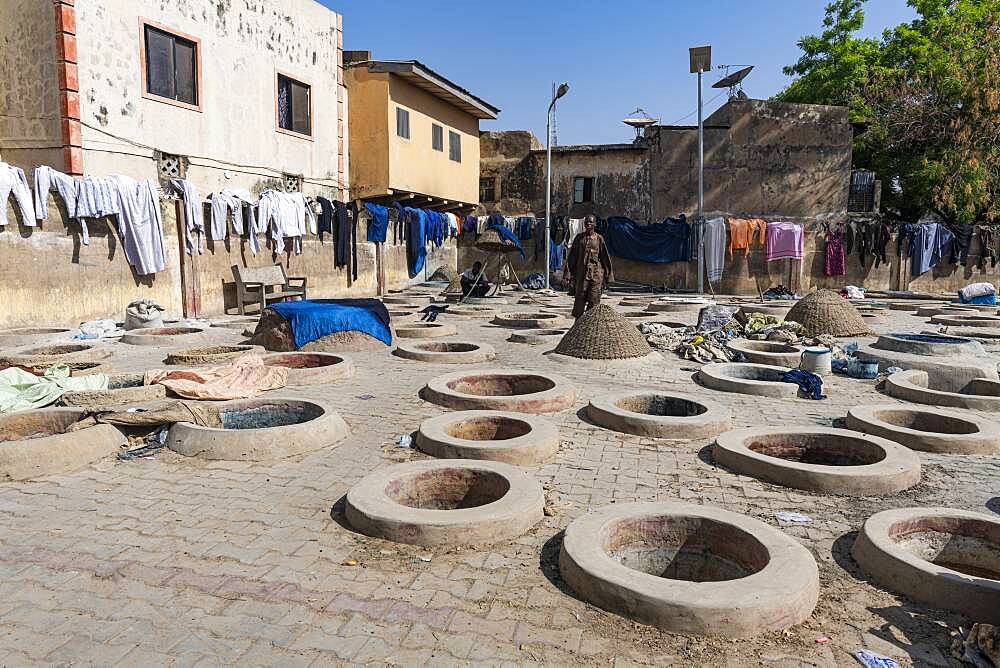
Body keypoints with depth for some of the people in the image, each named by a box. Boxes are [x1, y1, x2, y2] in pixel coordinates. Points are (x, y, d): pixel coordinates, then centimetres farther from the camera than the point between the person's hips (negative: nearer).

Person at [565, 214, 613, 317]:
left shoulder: (599, 239, 4)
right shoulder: (579, 238, 7)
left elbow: (605, 258, 7)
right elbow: (572, 257, 7)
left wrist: (607, 276, 6)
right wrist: (568, 274, 1)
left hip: (596, 275, -1)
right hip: (581, 273, 1)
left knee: (594, 301, -2)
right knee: (580, 299, 2)